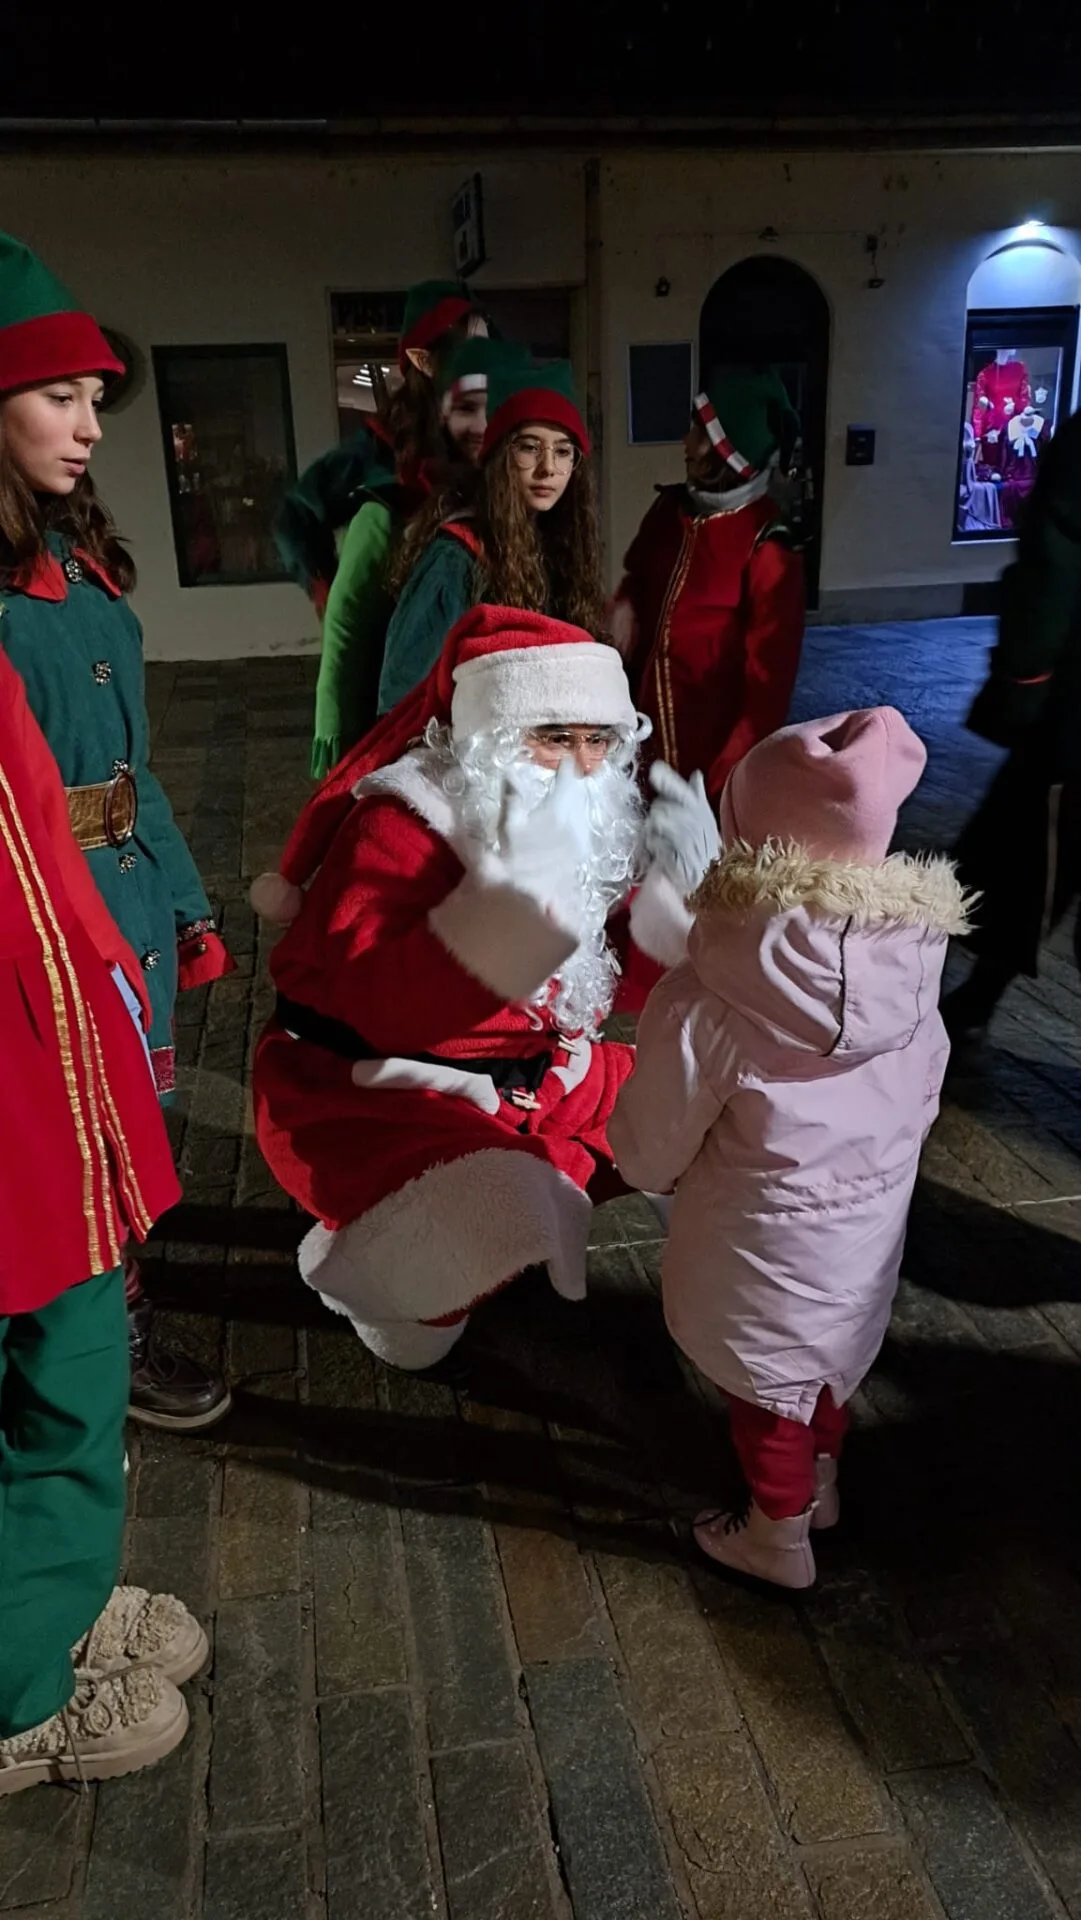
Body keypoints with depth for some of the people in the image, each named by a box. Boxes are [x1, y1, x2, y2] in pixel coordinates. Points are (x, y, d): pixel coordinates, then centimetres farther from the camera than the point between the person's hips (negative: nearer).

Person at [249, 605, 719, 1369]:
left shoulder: (591, 821, -1)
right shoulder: (400, 824, -21)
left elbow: (632, 986, 2)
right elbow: (387, 1012, -34)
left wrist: (676, 886, -16)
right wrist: (520, 889, -41)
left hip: (530, 1081, 8)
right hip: (366, 1093, -7)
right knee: (490, 1225, -30)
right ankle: (356, 1260, 4)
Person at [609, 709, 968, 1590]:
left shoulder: (707, 1005, -33)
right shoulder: (913, 957, -16)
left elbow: (651, 1145, -17)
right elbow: (922, 1098, 0)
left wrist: (640, 1167, 6)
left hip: (761, 1250, -5)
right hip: (868, 1228, 5)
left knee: (767, 1394, 22)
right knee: (833, 1362, 31)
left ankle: (779, 1537, 46)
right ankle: (820, 1480, 57)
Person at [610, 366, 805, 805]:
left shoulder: (767, 551, -18)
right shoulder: (670, 508, 1)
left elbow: (769, 684, -16)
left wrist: (722, 784, -17)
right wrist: (624, 605, -1)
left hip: (710, 761, -6)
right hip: (644, 739, 6)